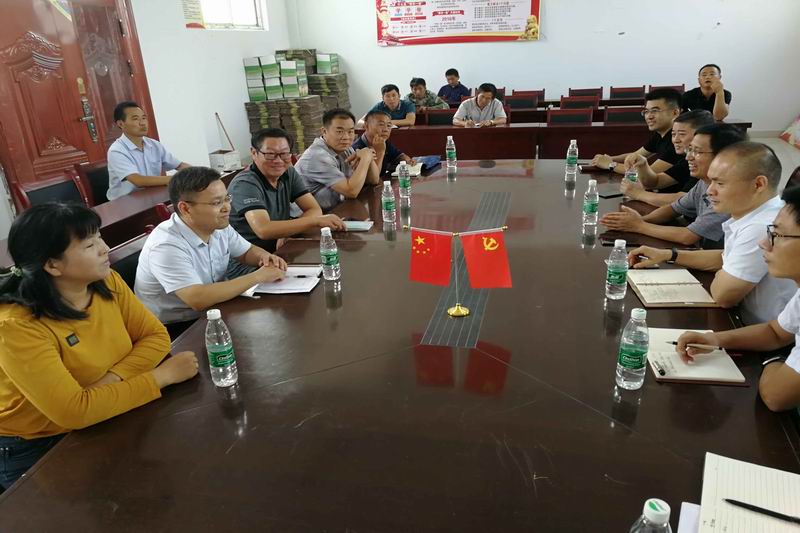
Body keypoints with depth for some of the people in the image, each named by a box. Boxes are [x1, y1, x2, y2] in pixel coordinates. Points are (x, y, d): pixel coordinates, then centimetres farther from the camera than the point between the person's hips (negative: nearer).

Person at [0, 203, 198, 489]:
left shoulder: (108, 282, -9)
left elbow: (156, 336, -7)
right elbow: (74, 411, -33)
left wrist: (111, 379, -25)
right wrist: (164, 375, -28)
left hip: (103, 423, 5)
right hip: (37, 450, -5)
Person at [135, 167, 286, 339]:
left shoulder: (218, 226, -3)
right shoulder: (166, 246, -26)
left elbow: (247, 252, 14)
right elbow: (198, 299, -35)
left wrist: (264, 257, -11)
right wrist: (258, 276, -28)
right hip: (174, 330, -7)